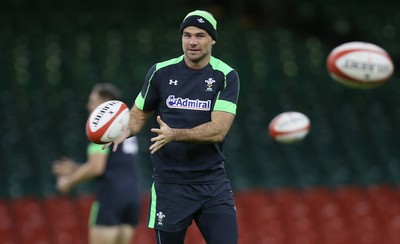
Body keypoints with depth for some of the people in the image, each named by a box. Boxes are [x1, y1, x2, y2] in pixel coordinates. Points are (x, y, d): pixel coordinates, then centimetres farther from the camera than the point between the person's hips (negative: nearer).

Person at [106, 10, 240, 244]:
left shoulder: (226, 76, -5)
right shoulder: (161, 72, 1)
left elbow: (218, 130, -16)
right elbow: (140, 113, 14)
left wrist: (175, 134, -30)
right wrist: (126, 130, -9)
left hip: (213, 182, -1)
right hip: (170, 184, 1)